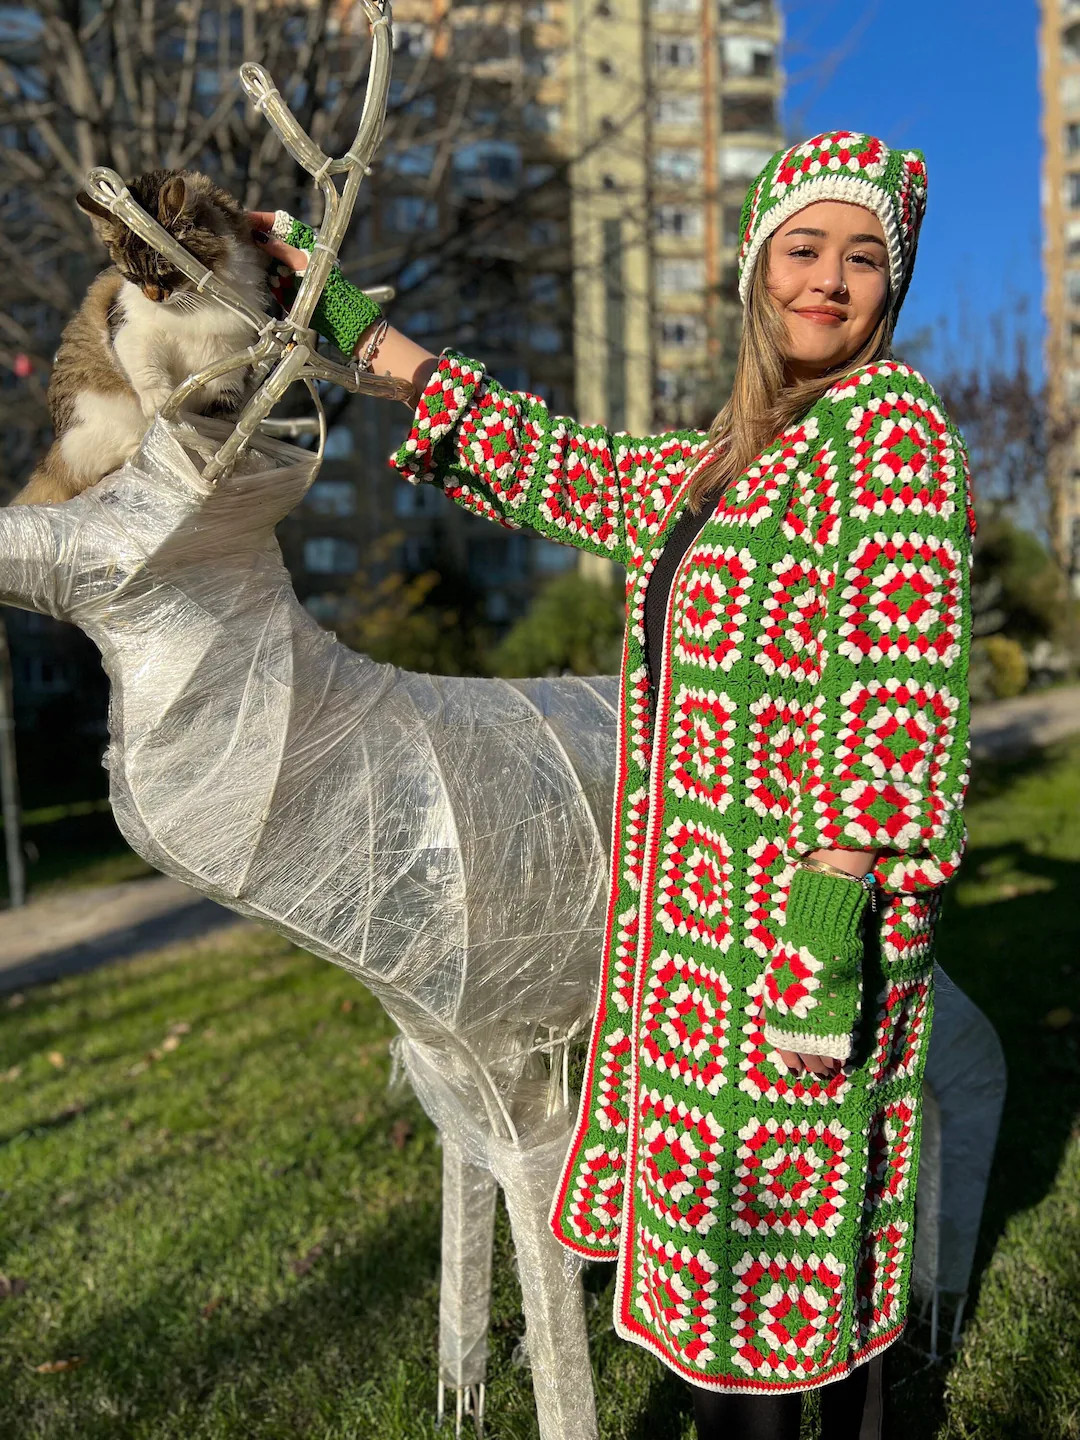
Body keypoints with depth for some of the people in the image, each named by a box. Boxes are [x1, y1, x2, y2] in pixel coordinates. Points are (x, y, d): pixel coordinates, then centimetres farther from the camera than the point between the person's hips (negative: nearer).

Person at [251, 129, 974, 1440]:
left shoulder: (888, 421, -9)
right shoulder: (730, 461, 16)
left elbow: (896, 689, -18)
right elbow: (569, 471, 20)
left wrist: (830, 928, -24)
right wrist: (359, 327, 22)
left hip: (796, 924, -8)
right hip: (701, 924, 8)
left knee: (748, 1252, 4)